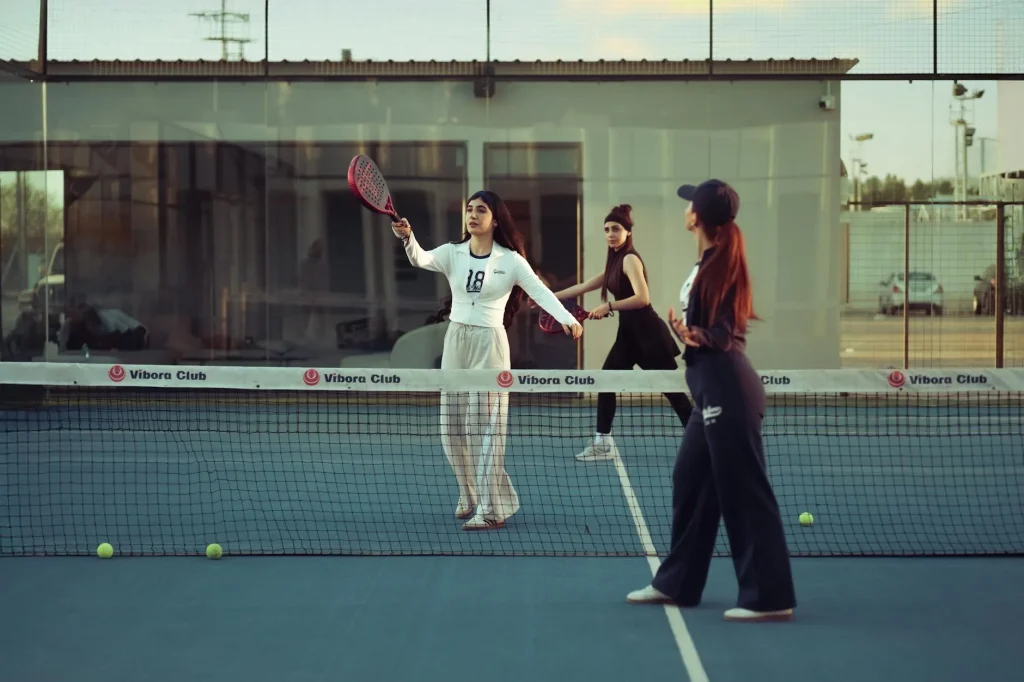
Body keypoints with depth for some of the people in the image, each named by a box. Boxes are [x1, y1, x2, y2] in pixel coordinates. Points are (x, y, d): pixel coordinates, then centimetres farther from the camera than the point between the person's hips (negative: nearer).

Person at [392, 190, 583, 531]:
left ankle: (491, 508, -2)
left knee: (483, 427, -8)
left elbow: (541, 292, -14)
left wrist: (568, 319, -31)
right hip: (455, 341, 4)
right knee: (452, 427, 8)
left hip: (489, 344, -4)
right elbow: (421, 259, -16)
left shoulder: (511, 260, -5)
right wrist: (408, 237, -38)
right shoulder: (452, 253, 3)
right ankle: (471, 496, 26)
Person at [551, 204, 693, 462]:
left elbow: (643, 298, -25)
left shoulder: (630, 259, -13)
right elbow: (583, 287, 22)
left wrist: (608, 307, -26)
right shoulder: (615, 262, 14)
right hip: (629, 334, 9)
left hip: (648, 333, -9)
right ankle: (603, 443, 15)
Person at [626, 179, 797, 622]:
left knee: (744, 492, -6)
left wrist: (696, 336, -34)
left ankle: (770, 598, 0)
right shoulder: (709, 263, 12)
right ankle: (676, 583, 26)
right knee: (690, 481, 16)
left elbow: (725, 336, -20)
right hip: (715, 392, 10)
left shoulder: (720, 265, -15)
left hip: (728, 393, -10)